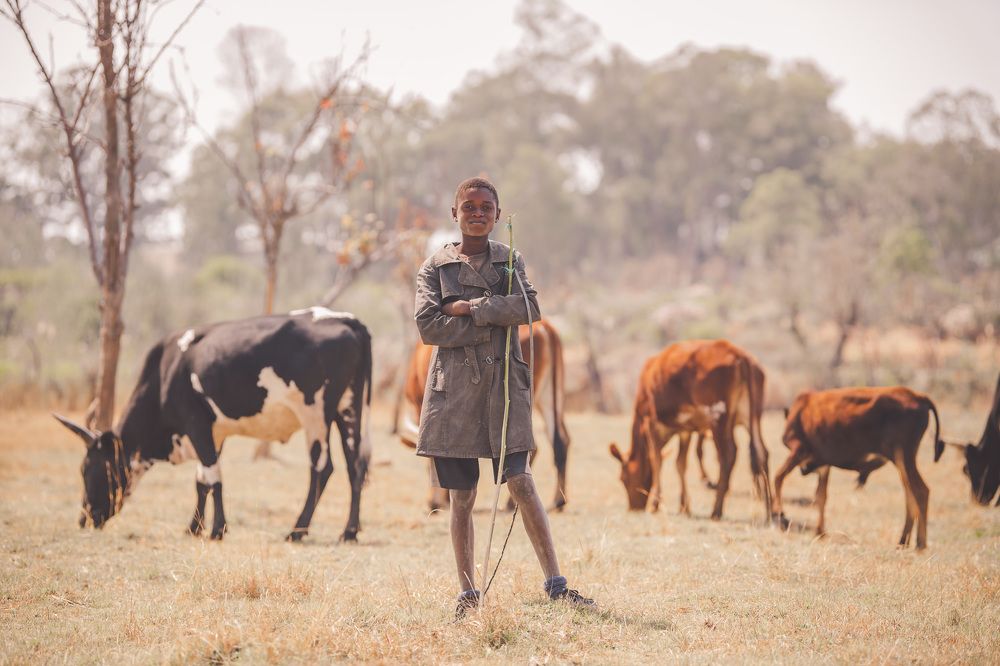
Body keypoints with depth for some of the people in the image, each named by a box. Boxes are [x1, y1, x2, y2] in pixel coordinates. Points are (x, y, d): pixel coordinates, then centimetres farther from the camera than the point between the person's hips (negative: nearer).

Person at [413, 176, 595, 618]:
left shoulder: (510, 260, 11)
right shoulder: (436, 266, 7)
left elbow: (528, 308, -8)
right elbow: (428, 326, -7)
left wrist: (469, 308, -11)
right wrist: (491, 323, -8)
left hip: (503, 383, 0)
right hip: (454, 386, 0)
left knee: (520, 482, -10)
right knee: (461, 496, 2)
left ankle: (554, 582, -8)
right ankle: (468, 592, 11)